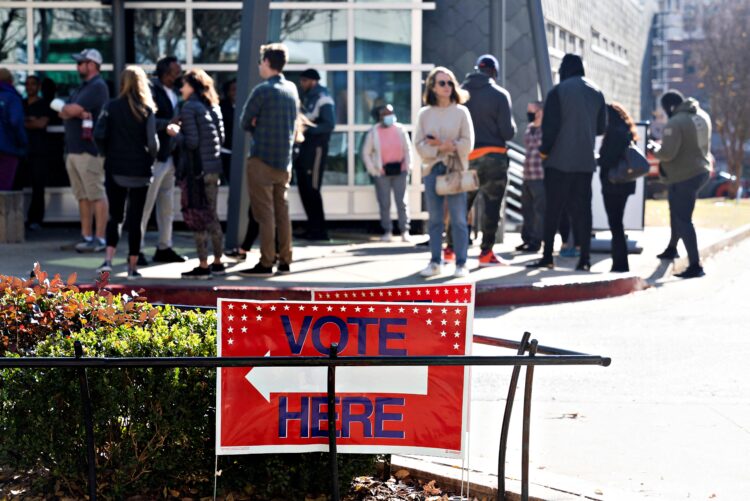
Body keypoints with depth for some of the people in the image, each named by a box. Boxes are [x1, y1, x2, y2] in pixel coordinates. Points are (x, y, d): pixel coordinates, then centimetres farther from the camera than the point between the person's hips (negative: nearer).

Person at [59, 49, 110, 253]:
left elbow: (72, 110, -16)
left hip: (89, 151, -9)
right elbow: (63, 112, 12)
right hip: (74, 150, 9)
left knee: (96, 195, -8)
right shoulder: (82, 88, 22)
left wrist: (69, 110, 6)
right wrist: (77, 112, -7)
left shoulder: (98, 87, -8)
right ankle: (86, 236, 14)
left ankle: (100, 239, -8)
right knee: (82, 196, 10)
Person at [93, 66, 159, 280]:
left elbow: (99, 135, -10)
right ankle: (132, 266, 10)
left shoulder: (111, 107, -2)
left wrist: (108, 154, 6)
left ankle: (108, 259, -7)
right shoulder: (146, 110, -5)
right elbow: (152, 142, -11)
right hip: (140, 171, -1)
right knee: (135, 218, 6)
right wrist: (150, 160, 7)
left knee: (115, 216, 11)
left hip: (115, 169, 1)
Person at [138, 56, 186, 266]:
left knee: (167, 207, 14)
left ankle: (164, 248, 23)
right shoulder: (151, 90, -13)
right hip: (155, 157, -9)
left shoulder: (174, 93, 13)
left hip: (170, 156, 9)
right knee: (145, 205, -3)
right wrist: (169, 123, -26)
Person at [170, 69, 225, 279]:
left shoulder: (189, 107, -10)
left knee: (198, 217, -3)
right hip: (214, 167, 8)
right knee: (211, 216, 15)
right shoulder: (213, 107, 12)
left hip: (196, 169, -8)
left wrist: (175, 133, 1)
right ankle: (217, 262, 19)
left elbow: (191, 142, -17)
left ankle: (203, 266, -1)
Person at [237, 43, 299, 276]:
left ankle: (266, 263, -5)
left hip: (262, 159, -7)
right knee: (282, 211, 9)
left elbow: (245, 122, -7)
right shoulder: (292, 89, 10)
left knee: (265, 213, -5)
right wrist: (264, 127, 5)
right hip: (285, 160, 7)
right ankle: (284, 261, 11)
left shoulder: (263, 90, -12)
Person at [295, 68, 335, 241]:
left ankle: (319, 230, -1)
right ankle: (313, 227, 16)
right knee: (304, 187, 9)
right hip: (306, 146, 9)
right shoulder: (307, 97, 16)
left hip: (317, 147, -9)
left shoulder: (323, 98, -9)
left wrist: (307, 129, -22)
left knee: (312, 188, -7)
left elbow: (329, 125, -17)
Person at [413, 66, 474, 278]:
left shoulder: (461, 112, 3)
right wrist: (444, 147, -12)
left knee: (459, 219, -5)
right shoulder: (425, 113, 8)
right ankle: (435, 262, 13)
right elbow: (419, 144, 1)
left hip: (455, 170, -2)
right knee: (434, 219, 6)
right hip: (432, 170, 2)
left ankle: (461, 263, -1)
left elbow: (467, 143, -3)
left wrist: (443, 145, -10)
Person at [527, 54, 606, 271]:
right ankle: (585, 258, 1)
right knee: (582, 209, 6)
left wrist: (544, 150, 0)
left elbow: (550, 125, -12)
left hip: (559, 160, -4)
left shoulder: (558, 91, -7)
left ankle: (547, 256, 1)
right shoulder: (596, 93, 9)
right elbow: (601, 127, 14)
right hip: (586, 161, 4)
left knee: (553, 209, 2)